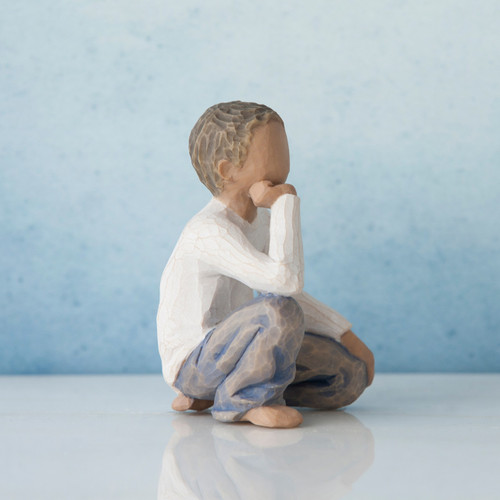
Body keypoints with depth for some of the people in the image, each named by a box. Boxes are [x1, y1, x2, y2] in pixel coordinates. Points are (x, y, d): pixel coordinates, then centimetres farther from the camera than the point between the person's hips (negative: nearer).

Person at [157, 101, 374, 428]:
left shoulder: (259, 220, 7)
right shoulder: (210, 232, -24)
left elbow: (279, 288, 18)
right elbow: (286, 279, -36)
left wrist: (345, 334, 11)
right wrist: (286, 204, -25)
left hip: (225, 348, 10)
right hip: (193, 362, -10)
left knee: (354, 375, 6)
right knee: (281, 312, -36)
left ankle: (212, 393, 10)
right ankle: (241, 400, -9)